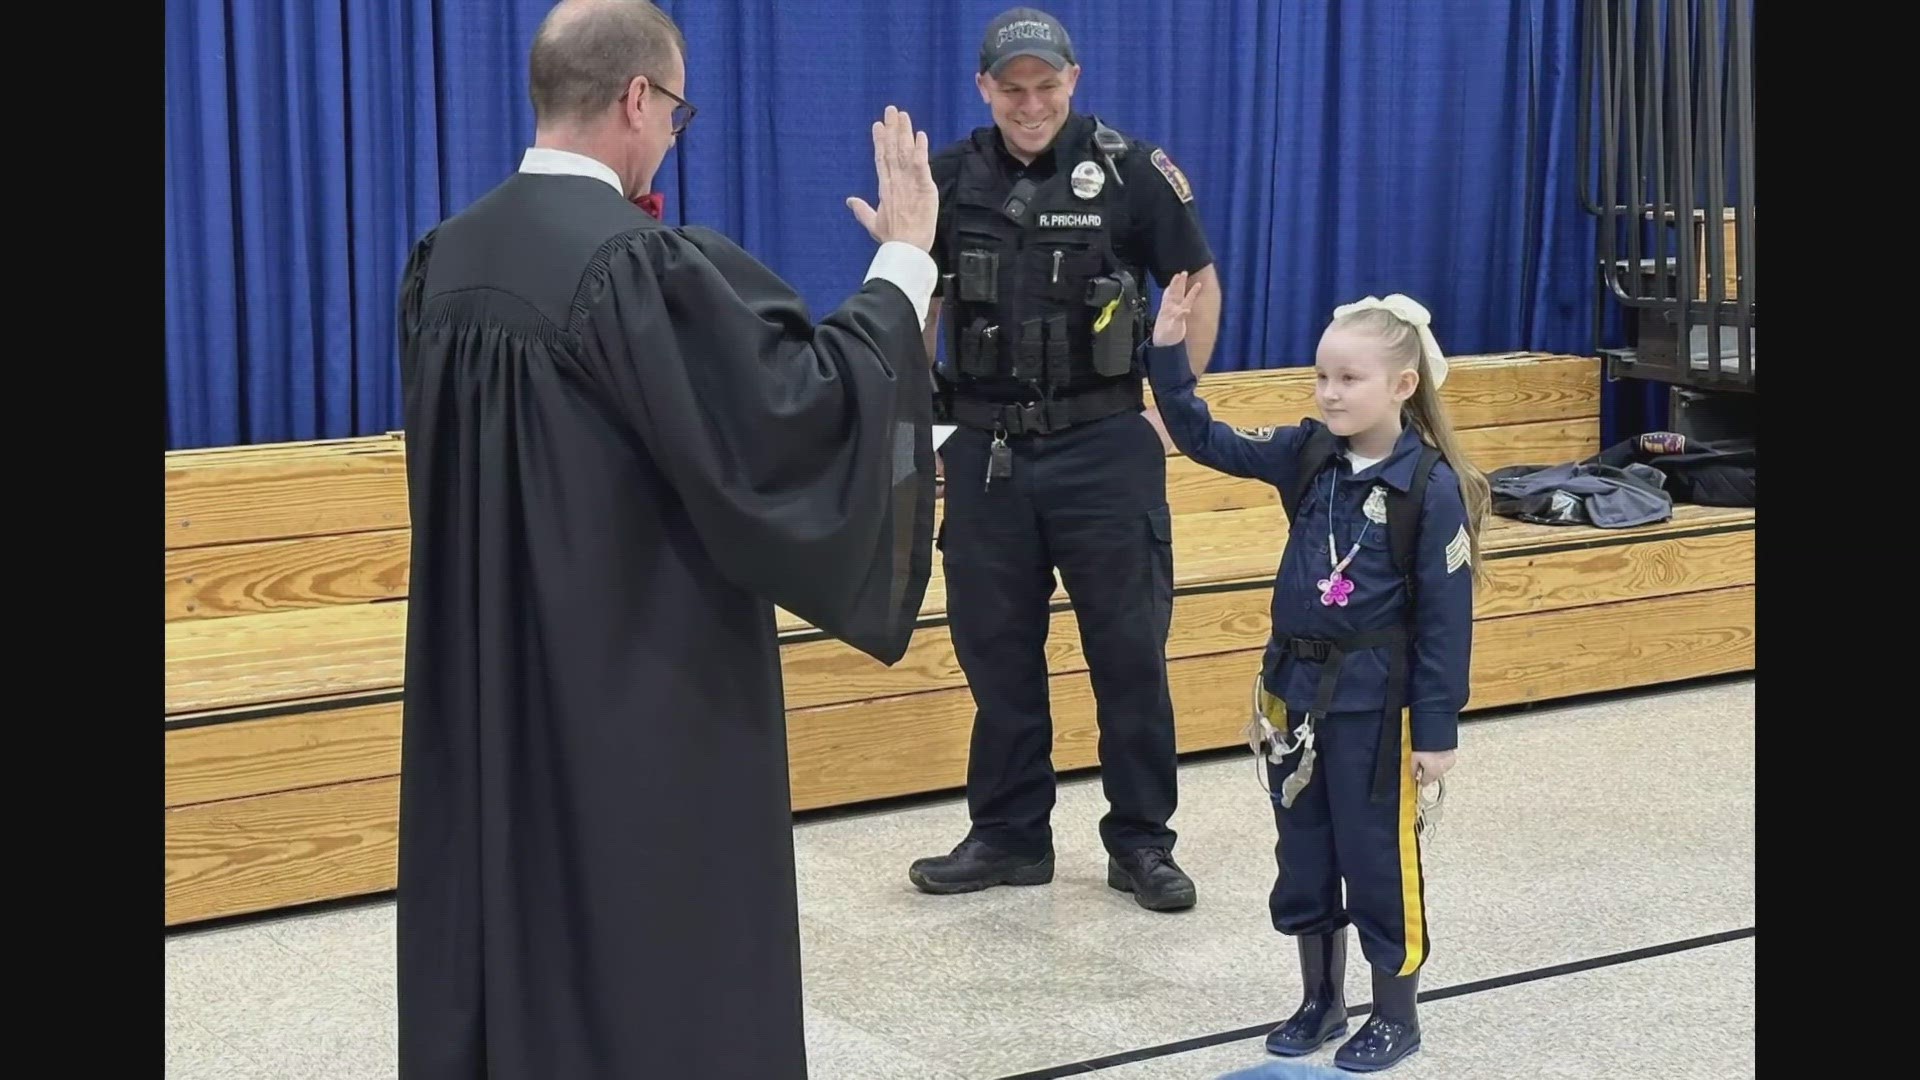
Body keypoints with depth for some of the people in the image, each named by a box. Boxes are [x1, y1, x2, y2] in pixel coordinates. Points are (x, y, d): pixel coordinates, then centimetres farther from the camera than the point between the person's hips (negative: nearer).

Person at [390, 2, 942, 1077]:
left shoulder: (449, 259, 3)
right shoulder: (648, 268, -21)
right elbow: (816, 405, -21)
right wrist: (906, 260, -10)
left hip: (487, 685, 8)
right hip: (644, 695, -8)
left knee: (502, 919, 17)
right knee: (655, 954, 5)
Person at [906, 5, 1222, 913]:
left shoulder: (1129, 169, -6)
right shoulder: (950, 179, 1)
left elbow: (1198, 281, 4)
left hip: (1104, 446, -2)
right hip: (985, 448, 3)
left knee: (1128, 652, 3)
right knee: (996, 652, 9)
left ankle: (1141, 841, 13)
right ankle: (1008, 835, 21)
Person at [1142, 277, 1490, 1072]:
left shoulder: (1431, 485, -15)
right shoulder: (1306, 455, 0)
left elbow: (1446, 616, -13)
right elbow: (1205, 440, 3)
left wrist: (1437, 729, -12)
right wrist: (1167, 352, -10)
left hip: (1374, 704, -6)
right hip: (1293, 688, 6)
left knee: (1378, 859, 6)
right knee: (1303, 855, 15)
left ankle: (1396, 1015, 22)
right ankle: (1321, 1001, 31)